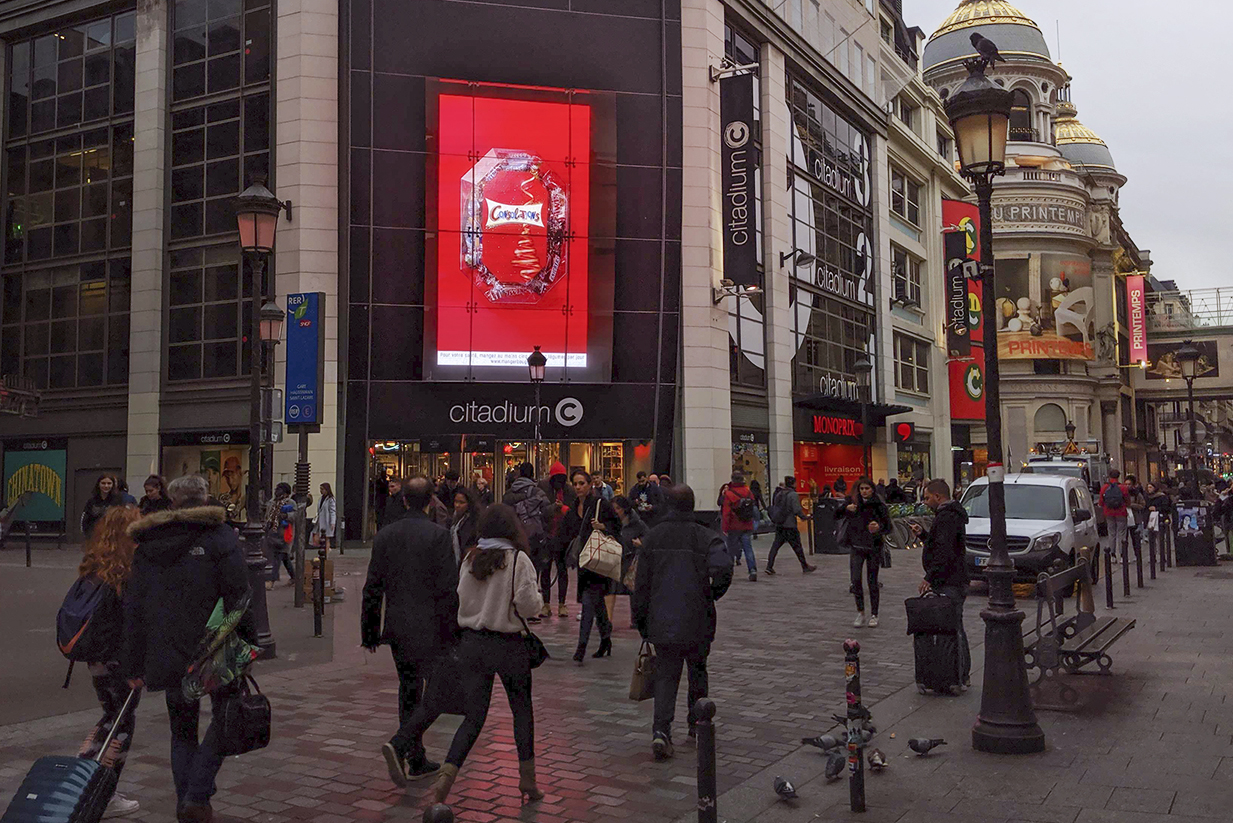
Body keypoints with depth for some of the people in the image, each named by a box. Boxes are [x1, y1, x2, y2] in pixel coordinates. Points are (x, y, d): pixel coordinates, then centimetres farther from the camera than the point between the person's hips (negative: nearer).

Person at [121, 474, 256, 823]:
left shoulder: (146, 546, 8)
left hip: (167, 657, 4)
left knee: (182, 731, 16)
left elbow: (133, 608, 10)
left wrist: (133, 664, 15)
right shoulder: (220, 537, -6)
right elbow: (238, 598, -11)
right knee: (224, 719, 10)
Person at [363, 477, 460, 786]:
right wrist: (453, 631, -7)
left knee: (408, 691, 17)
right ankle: (399, 745, -16)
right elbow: (449, 589, -14)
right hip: (430, 628, -6)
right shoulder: (438, 535, -12)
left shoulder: (384, 536, 4)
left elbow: (372, 588, 7)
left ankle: (417, 760, 24)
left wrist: (369, 630, 14)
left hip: (397, 627, 6)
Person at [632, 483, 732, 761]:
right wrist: (711, 596, -5)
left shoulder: (652, 538, 2)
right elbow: (723, 570, -25)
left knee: (665, 675, 6)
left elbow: (641, 584, 4)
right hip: (697, 623, -1)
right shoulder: (706, 537, -6)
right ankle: (697, 725, 30)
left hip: (662, 623, 1)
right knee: (697, 671, 19)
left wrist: (641, 622, 13)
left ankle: (661, 730, -11)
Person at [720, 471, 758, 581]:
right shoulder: (748, 492, 3)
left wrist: (725, 529, -8)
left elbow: (726, 513, -11)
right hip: (747, 527, 3)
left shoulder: (728, 494, -11)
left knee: (731, 549, 8)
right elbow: (753, 508, 13)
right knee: (748, 548, 4)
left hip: (734, 527, -3)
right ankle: (753, 570, -10)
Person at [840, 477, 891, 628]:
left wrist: (879, 527, -26)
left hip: (873, 547, -1)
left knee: (872, 581, 4)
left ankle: (874, 615, 15)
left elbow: (888, 526, -5)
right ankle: (860, 612, 6)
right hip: (856, 547, 1)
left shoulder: (879, 506, -4)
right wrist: (846, 509, -17)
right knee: (855, 579, -8)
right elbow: (837, 515, 2)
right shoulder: (853, 502, 0)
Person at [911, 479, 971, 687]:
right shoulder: (952, 515, 19)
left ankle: (958, 677, -7)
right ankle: (963, 675, 26)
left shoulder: (946, 517, -16)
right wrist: (923, 534, 18)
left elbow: (945, 553, -24)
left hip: (949, 584, -11)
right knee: (956, 628, 17)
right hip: (955, 582, 11)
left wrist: (930, 577, -21)